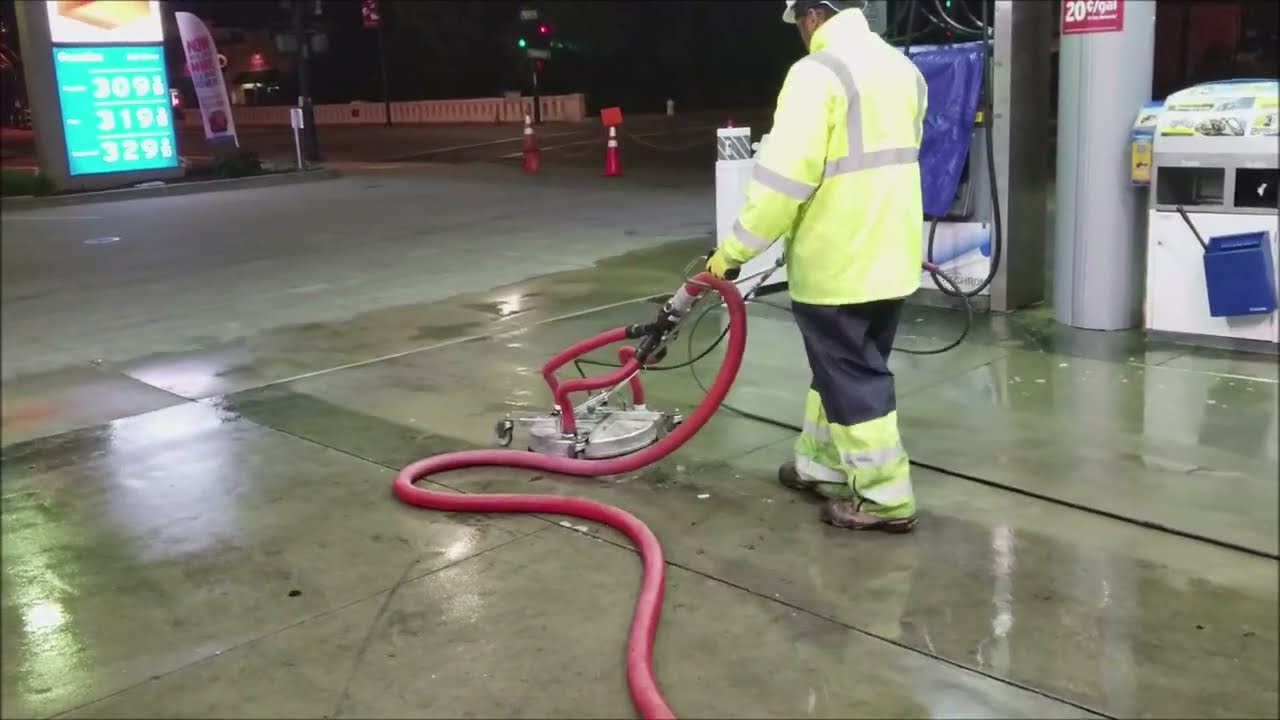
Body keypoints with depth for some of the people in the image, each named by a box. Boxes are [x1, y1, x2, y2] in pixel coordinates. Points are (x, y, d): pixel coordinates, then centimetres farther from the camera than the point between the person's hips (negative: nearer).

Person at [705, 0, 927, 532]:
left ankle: (885, 498, 9)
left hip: (836, 262, -8)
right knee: (842, 369, 20)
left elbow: (783, 177, -22)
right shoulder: (902, 69, 11)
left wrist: (733, 250, -13)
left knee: (853, 381, 2)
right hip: (892, 256, 8)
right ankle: (823, 466, 33)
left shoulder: (818, 72, -16)